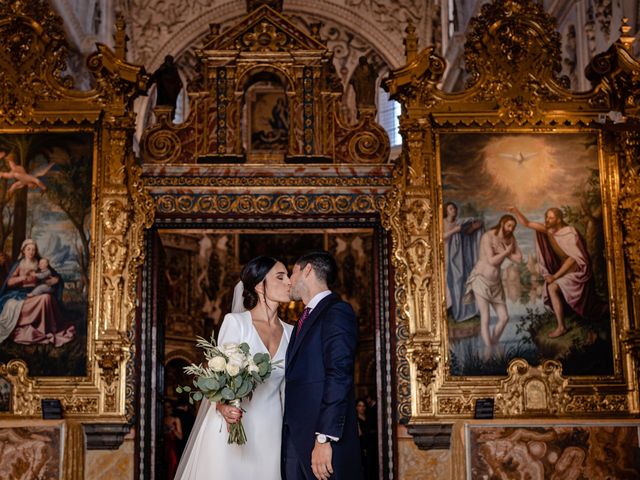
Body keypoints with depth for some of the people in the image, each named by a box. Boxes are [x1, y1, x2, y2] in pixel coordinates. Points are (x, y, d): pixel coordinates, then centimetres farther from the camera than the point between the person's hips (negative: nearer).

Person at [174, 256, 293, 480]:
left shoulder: (290, 333, 8)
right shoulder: (235, 322, -4)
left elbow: (286, 389, 13)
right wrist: (223, 406, -25)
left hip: (268, 432, 4)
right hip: (230, 424, -4)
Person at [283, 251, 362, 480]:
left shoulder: (337, 312, -8)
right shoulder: (305, 318, 20)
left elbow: (339, 377, -17)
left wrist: (324, 438, -22)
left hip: (322, 436, -8)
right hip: (295, 439, 8)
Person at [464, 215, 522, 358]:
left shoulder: (509, 239, 7)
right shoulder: (488, 237, -11)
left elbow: (519, 258, -2)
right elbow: (492, 260, -17)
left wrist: (500, 251, -8)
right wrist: (506, 251, -6)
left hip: (495, 282, 6)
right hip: (481, 279, -6)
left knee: (504, 317, 2)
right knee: (485, 318, -15)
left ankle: (493, 345, 18)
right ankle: (488, 349, -13)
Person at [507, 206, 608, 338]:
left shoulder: (569, 233, -22)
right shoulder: (549, 229, -3)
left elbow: (573, 257, -23)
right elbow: (527, 223, -2)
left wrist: (555, 276, -23)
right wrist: (516, 211, -18)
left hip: (578, 272, -8)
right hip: (566, 271, 8)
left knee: (552, 287, -21)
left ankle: (561, 326, -14)